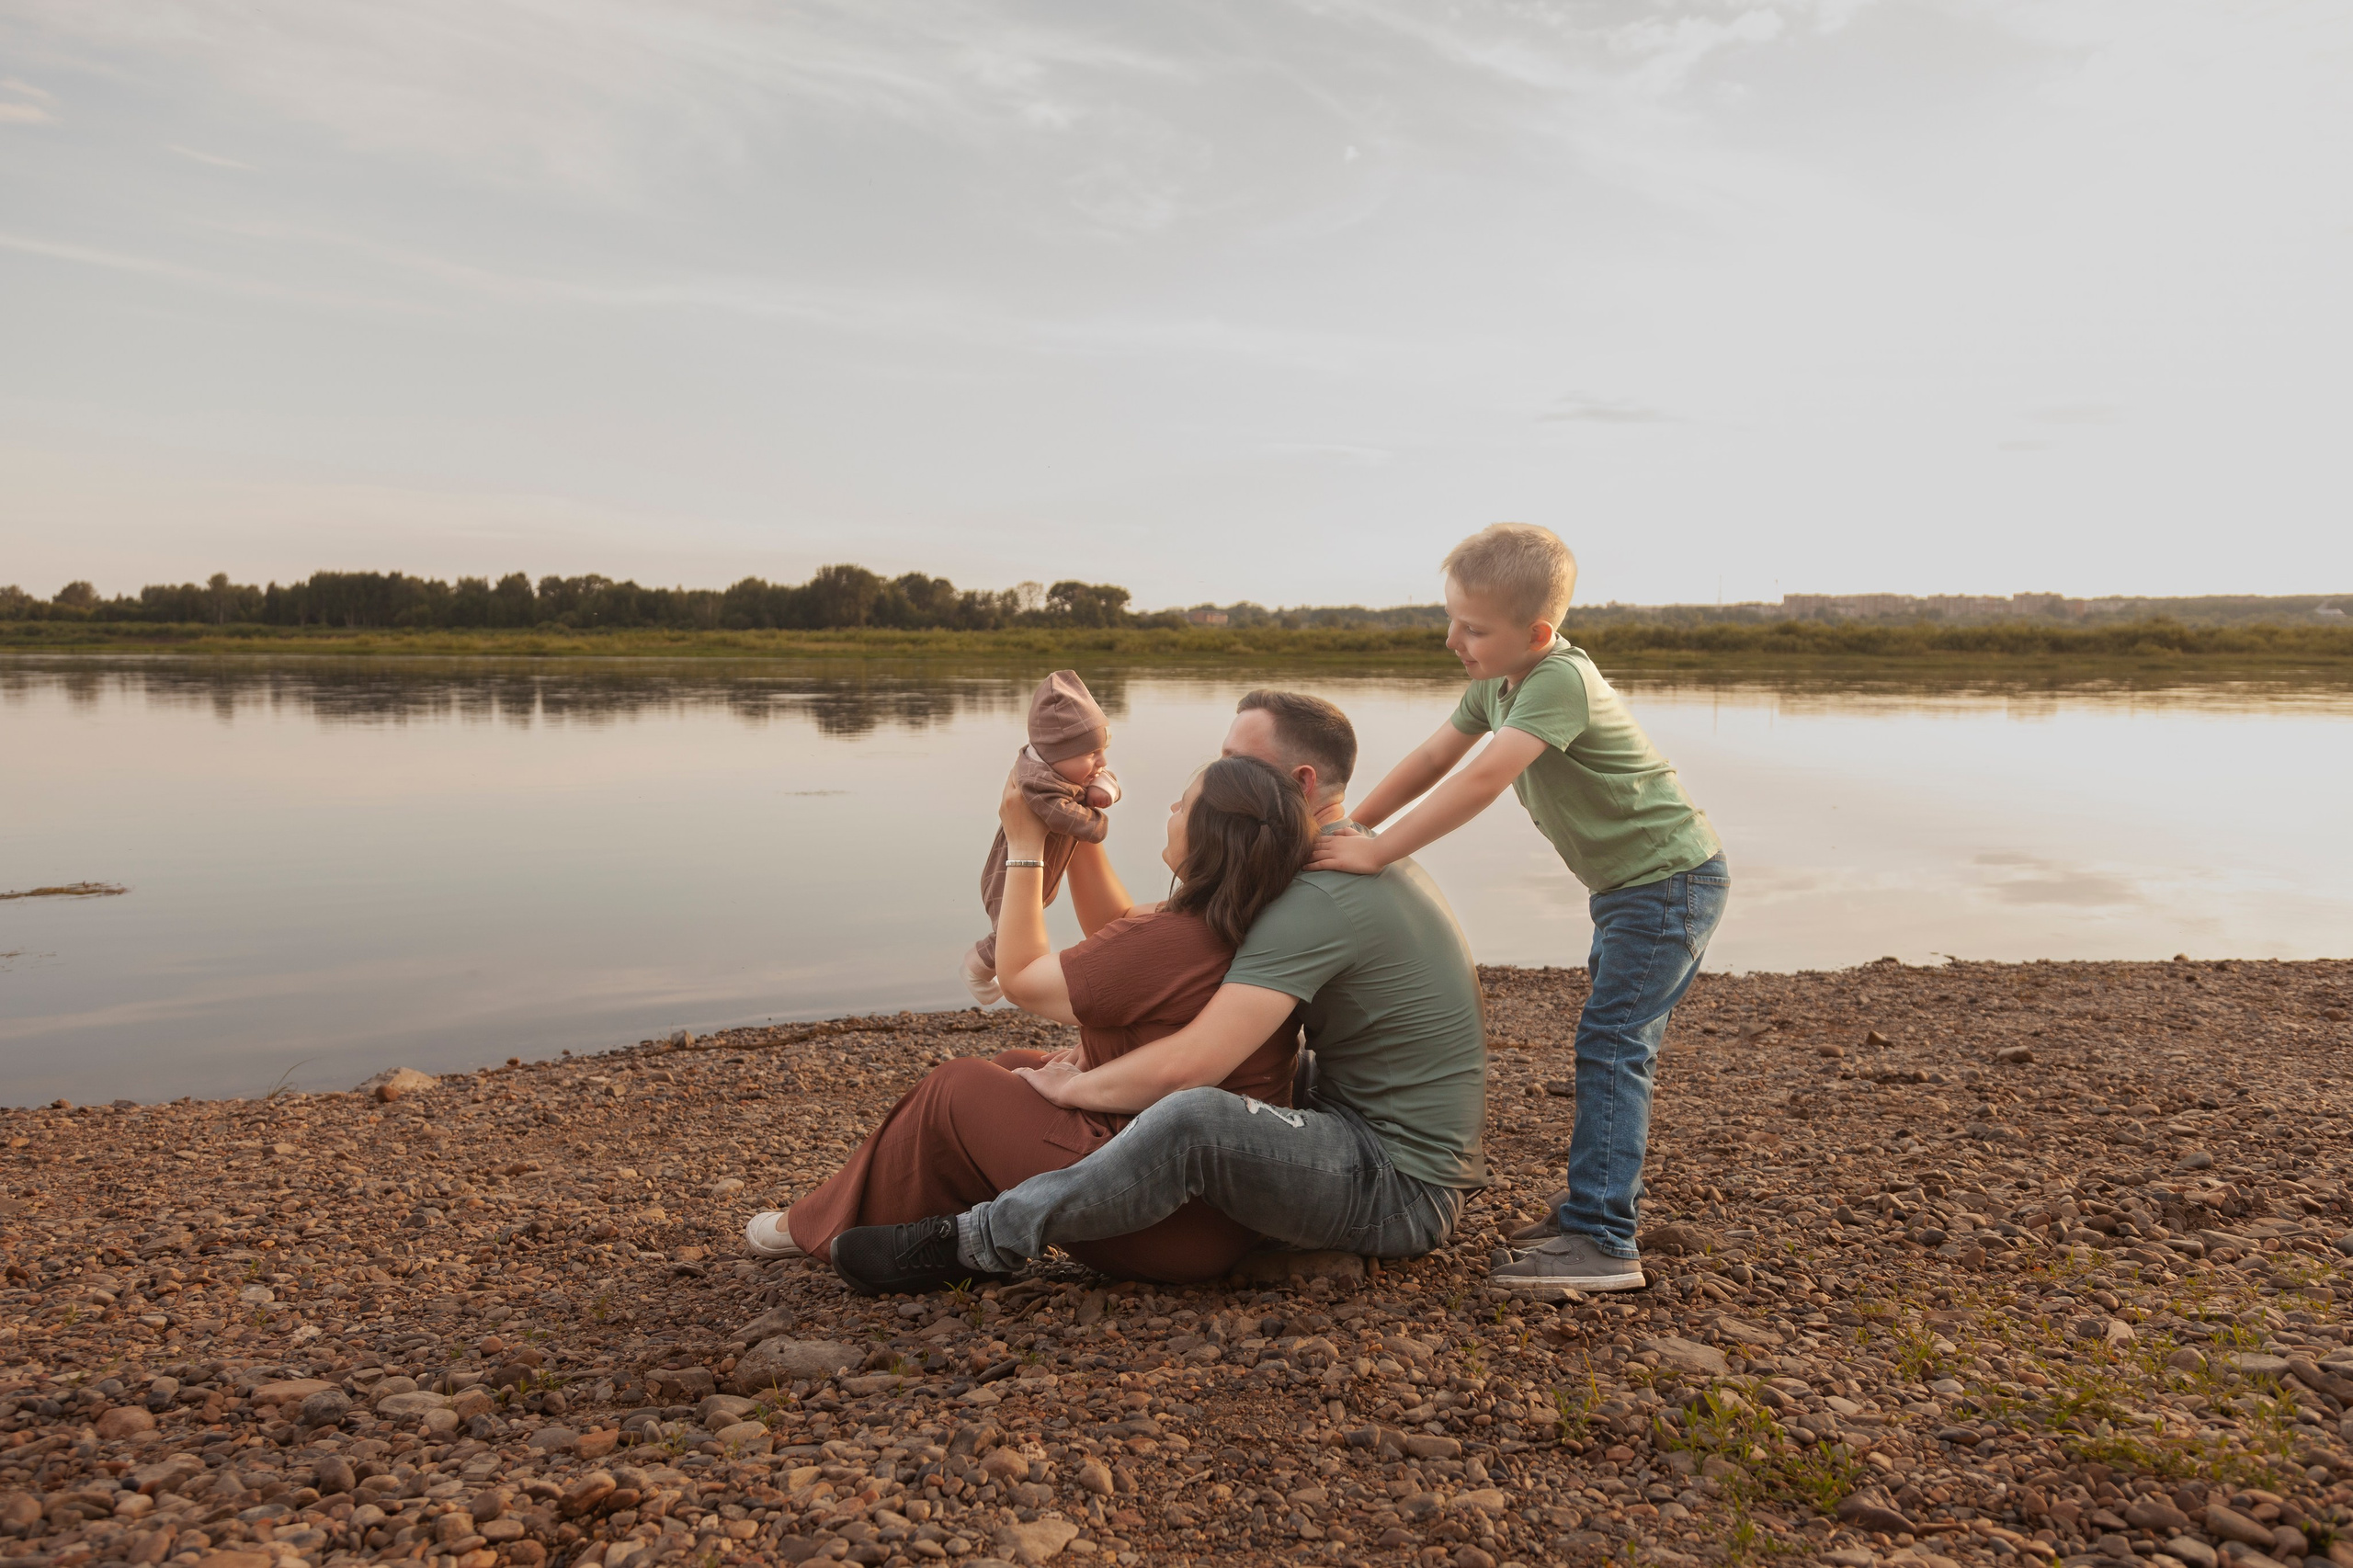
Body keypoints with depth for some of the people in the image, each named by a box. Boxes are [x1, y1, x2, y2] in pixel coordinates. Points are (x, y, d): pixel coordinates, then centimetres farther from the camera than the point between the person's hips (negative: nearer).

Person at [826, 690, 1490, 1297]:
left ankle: (982, 1241, -18)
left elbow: (1187, 1066, -29)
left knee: (1193, 1115, -35)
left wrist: (1068, 1088, -14)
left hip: (1402, 1189, -11)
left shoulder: (1319, 899, -23)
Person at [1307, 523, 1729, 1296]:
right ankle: (1602, 1194, 30)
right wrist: (1346, 826, 3)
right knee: (1614, 1045, 17)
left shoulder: (1559, 680, -27)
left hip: (1669, 877, -10)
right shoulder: (1498, 683, 4)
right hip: (1628, 883, 10)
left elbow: (1481, 781, -35)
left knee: (1610, 1047, -14)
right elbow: (1432, 759, 8)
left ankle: (1601, 1241, -14)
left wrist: (1376, 852, -33)